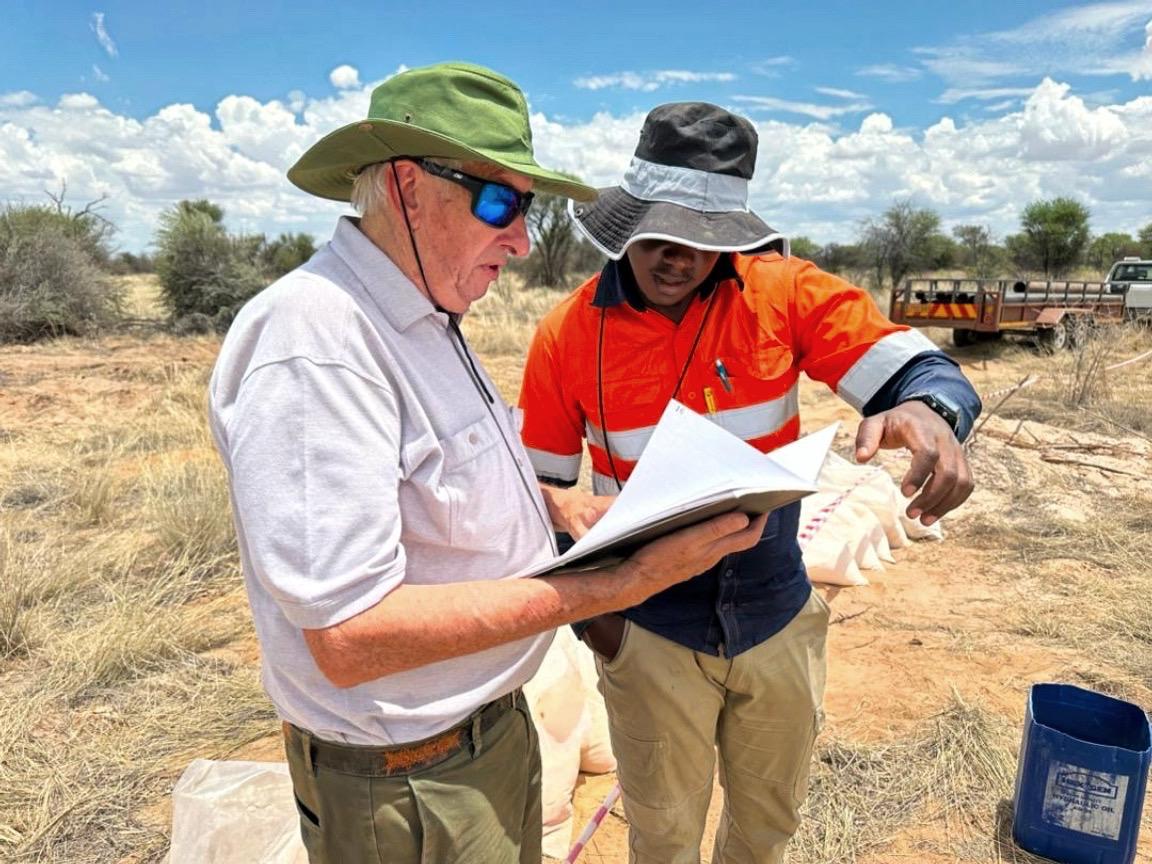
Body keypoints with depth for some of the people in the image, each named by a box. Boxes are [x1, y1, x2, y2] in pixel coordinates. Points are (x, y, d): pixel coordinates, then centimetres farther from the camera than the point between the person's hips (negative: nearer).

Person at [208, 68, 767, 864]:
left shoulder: (423, 315, 4)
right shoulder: (313, 337, -27)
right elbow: (348, 637, -30)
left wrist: (558, 508, 0)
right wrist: (615, 586, -31)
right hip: (407, 788, -8)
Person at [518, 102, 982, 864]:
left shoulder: (784, 293, -12)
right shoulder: (569, 335, -12)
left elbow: (923, 371, -15)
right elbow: (542, 491, -2)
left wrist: (928, 413, -39)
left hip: (776, 618, 2)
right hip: (650, 631, -1)